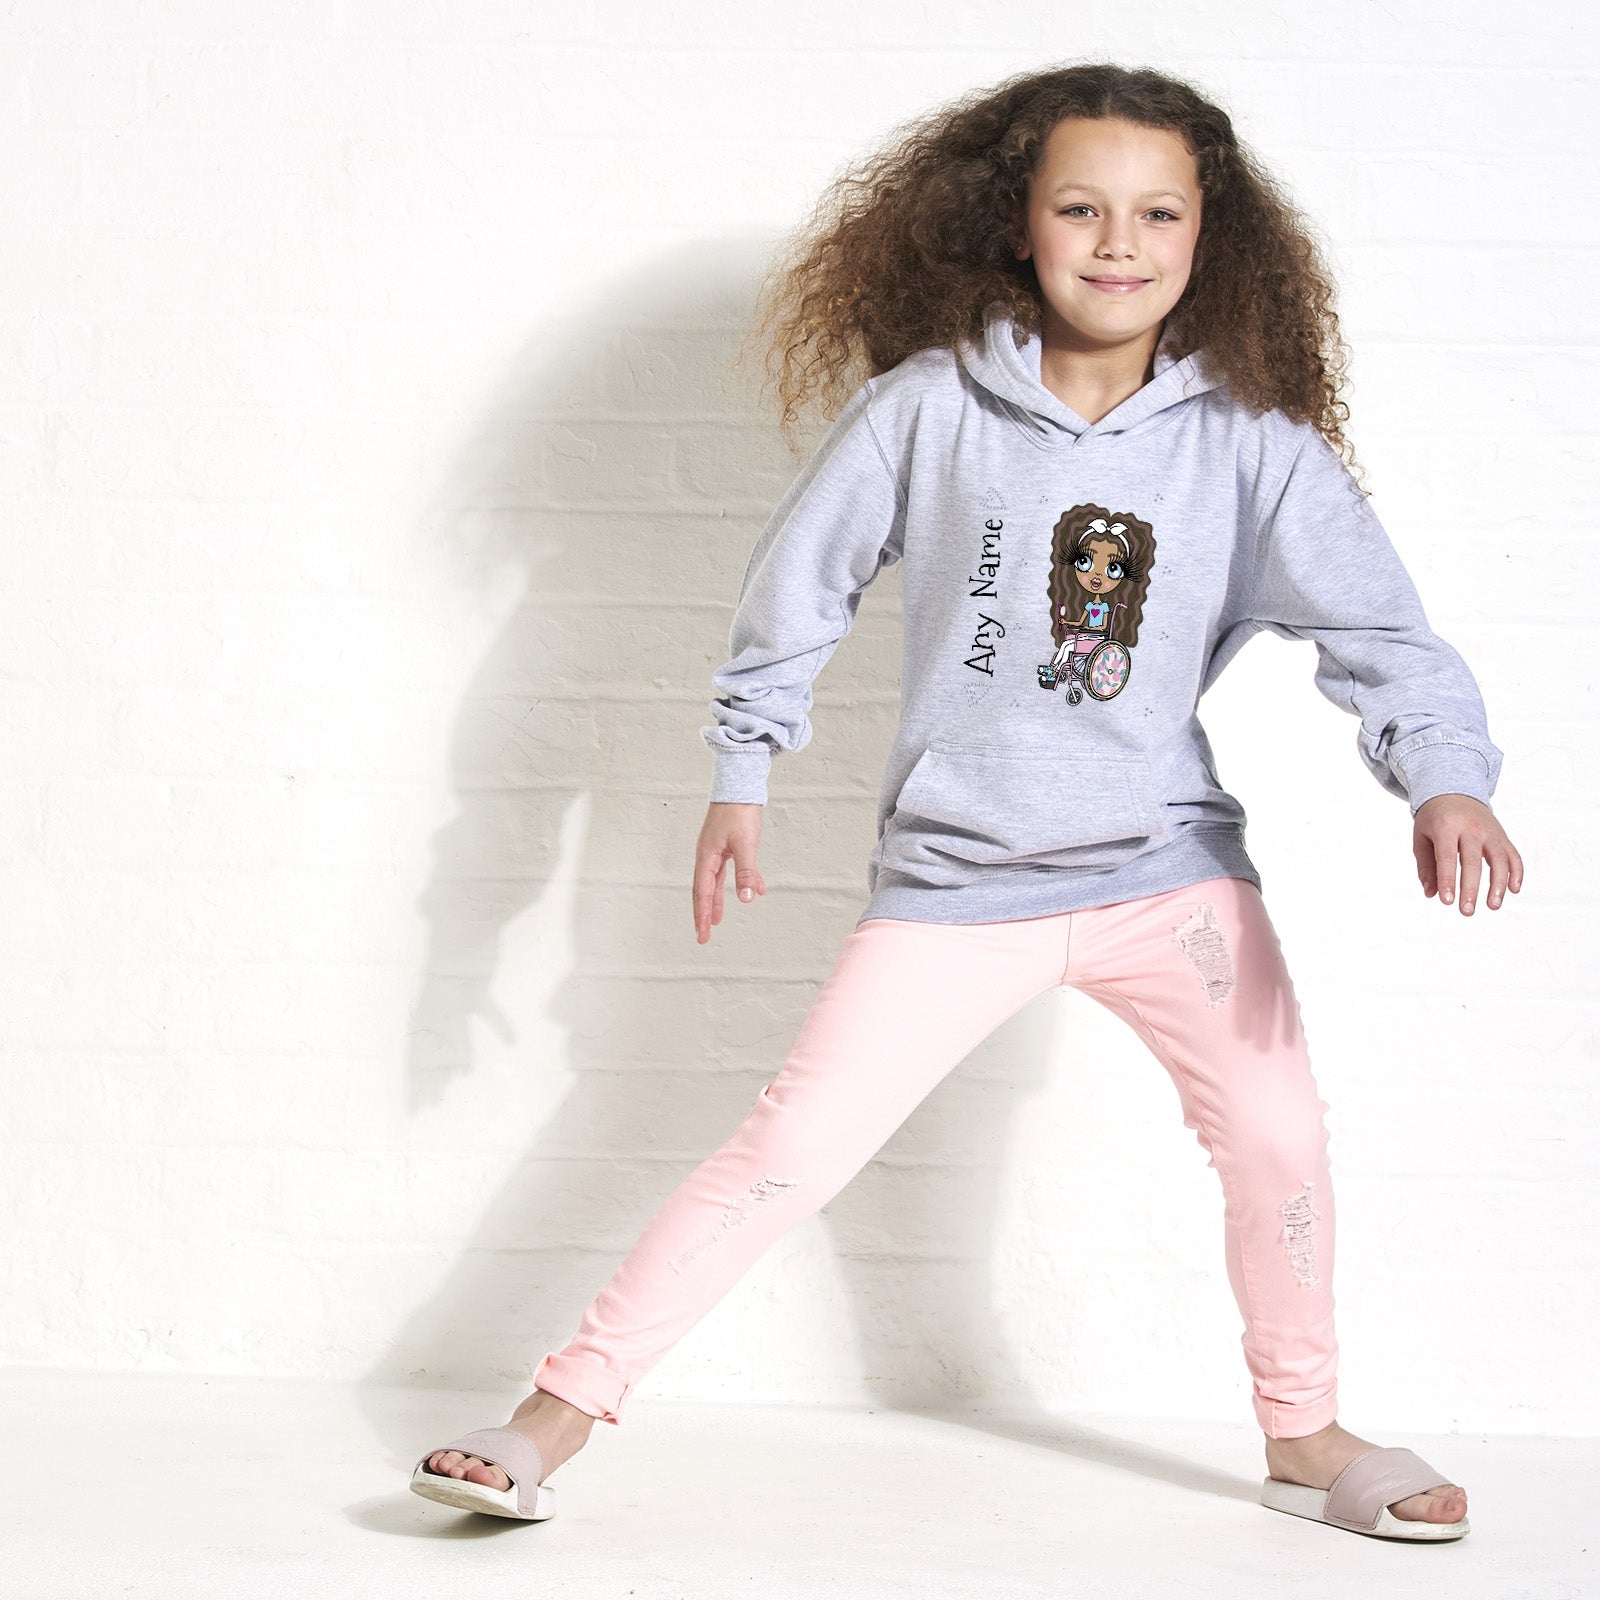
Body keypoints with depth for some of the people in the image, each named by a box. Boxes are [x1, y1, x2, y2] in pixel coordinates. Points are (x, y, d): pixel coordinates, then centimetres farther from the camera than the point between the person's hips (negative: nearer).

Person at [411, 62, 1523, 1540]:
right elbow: (799, 587, 3)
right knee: (794, 1147, -6)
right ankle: (561, 1411, 1)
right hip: (958, 877, -2)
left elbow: (1378, 623, -9)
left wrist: (1445, 780, -26)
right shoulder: (924, 410, -8)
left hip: (1171, 861, 2)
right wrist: (743, 781, 5)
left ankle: (1306, 1437, 25)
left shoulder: (1253, 445, -6)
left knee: (1279, 1137, 1)